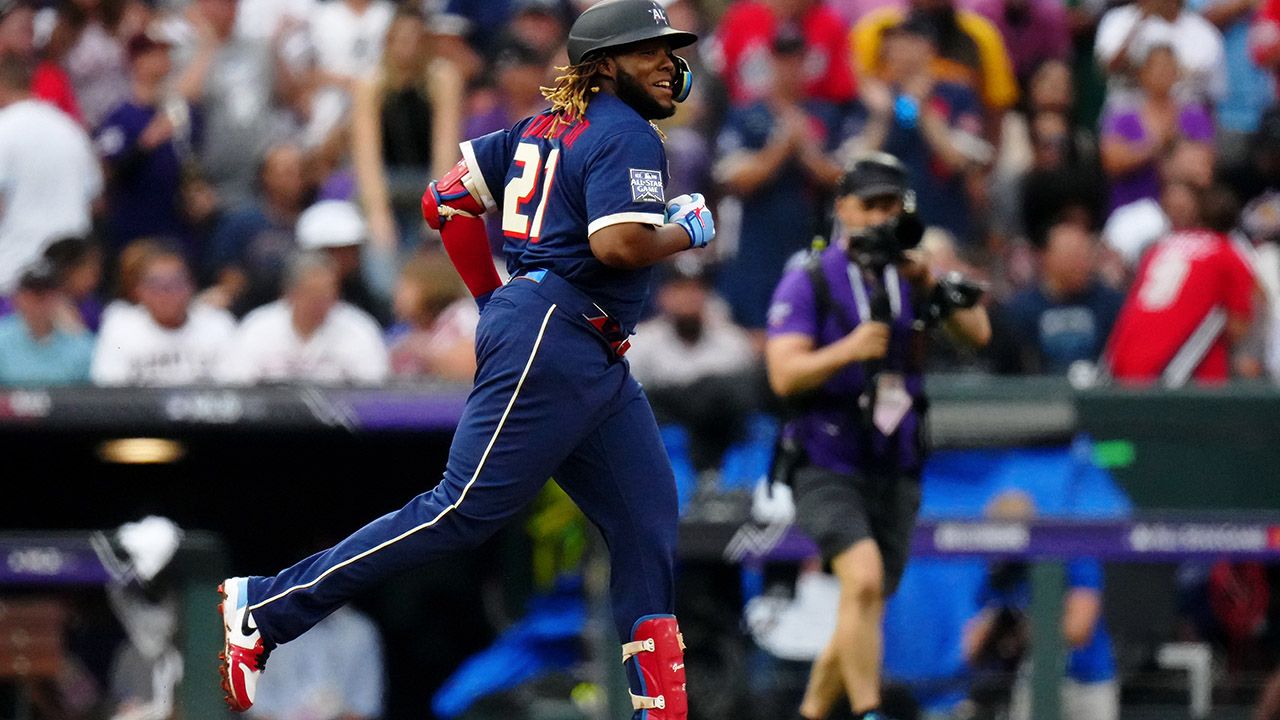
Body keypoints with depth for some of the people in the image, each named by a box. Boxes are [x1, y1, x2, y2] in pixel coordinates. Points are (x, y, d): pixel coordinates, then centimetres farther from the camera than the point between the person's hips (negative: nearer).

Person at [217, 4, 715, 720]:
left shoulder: (544, 127, 18)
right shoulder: (627, 135, -8)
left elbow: (446, 200, 18)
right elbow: (619, 245, -23)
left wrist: (496, 300, 23)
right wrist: (688, 231, -4)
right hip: (550, 343, -11)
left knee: (649, 523, 7)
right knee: (465, 509, -12)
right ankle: (266, 607, -8)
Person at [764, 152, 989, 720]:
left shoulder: (910, 277, 10)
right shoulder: (808, 282, -4)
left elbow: (978, 334, 1)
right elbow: (784, 375, -13)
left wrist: (934, 287, -15)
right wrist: (848, 350, -28)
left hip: (895, 473, 5)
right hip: (827, 468, -5)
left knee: (864, 612, 9)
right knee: (864, 579, -26)